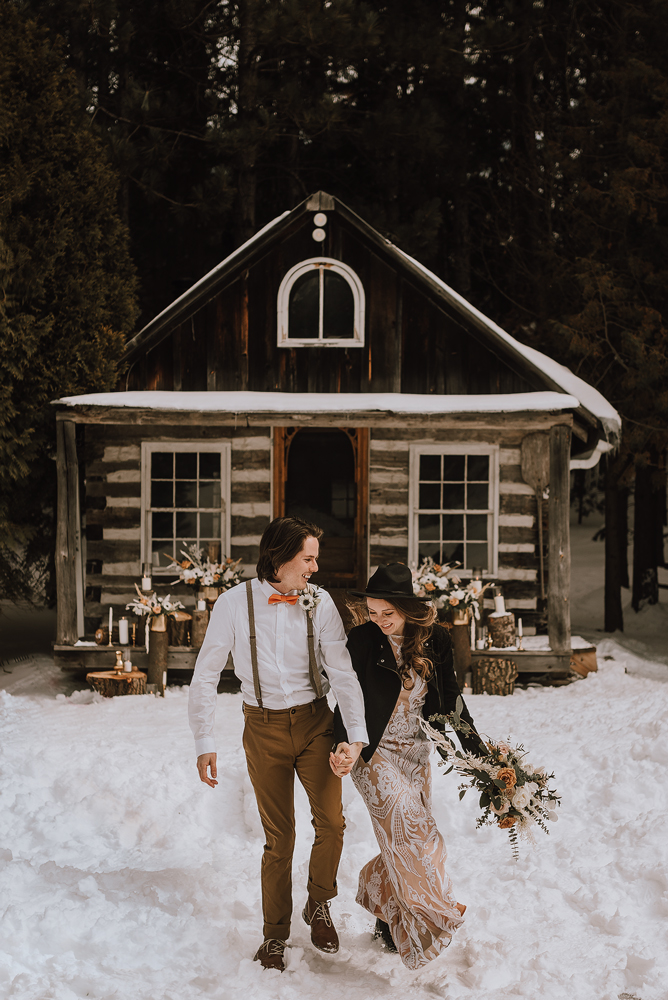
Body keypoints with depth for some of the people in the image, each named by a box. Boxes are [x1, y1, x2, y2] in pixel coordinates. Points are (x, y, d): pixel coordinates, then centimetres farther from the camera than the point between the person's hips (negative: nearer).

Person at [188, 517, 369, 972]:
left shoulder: (319, 602, -6)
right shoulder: (235, 603, -10)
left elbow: (342, 672, -6)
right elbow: (206, 676, -3)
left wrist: (357, 736, -17)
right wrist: (204, 743, -7)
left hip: (314, 720, 1)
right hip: (265, 728, -1)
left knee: (332, 821, -8)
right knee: (279, 836, 3)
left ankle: (319, 905, 19)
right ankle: (275, 934, 20)